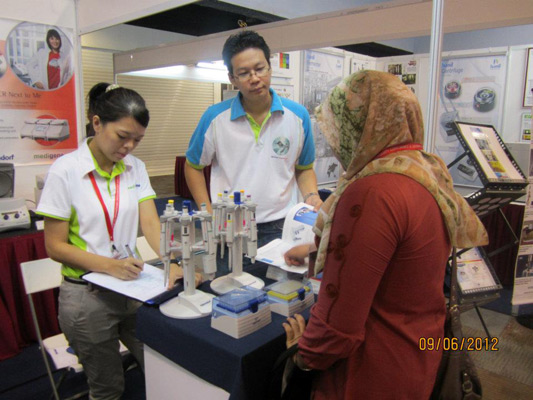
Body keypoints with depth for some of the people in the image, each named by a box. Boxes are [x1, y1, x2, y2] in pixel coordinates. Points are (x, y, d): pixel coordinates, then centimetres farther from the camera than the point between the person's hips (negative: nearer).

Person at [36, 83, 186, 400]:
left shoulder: (136, 168, 2)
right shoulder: (65, 171, -12)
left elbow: (150, 222, -8)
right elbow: (55, 246, -10)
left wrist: (171, 265, -27)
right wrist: (108, 265, -25)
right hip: (87, 296, -3)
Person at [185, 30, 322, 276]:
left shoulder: (298, 116, -1)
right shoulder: (215, 118, -5)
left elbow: (304, 169, 12)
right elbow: (193, 167, 7)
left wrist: (311, 197, -8)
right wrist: (209, 214, -3)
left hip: (279, 229, 1)